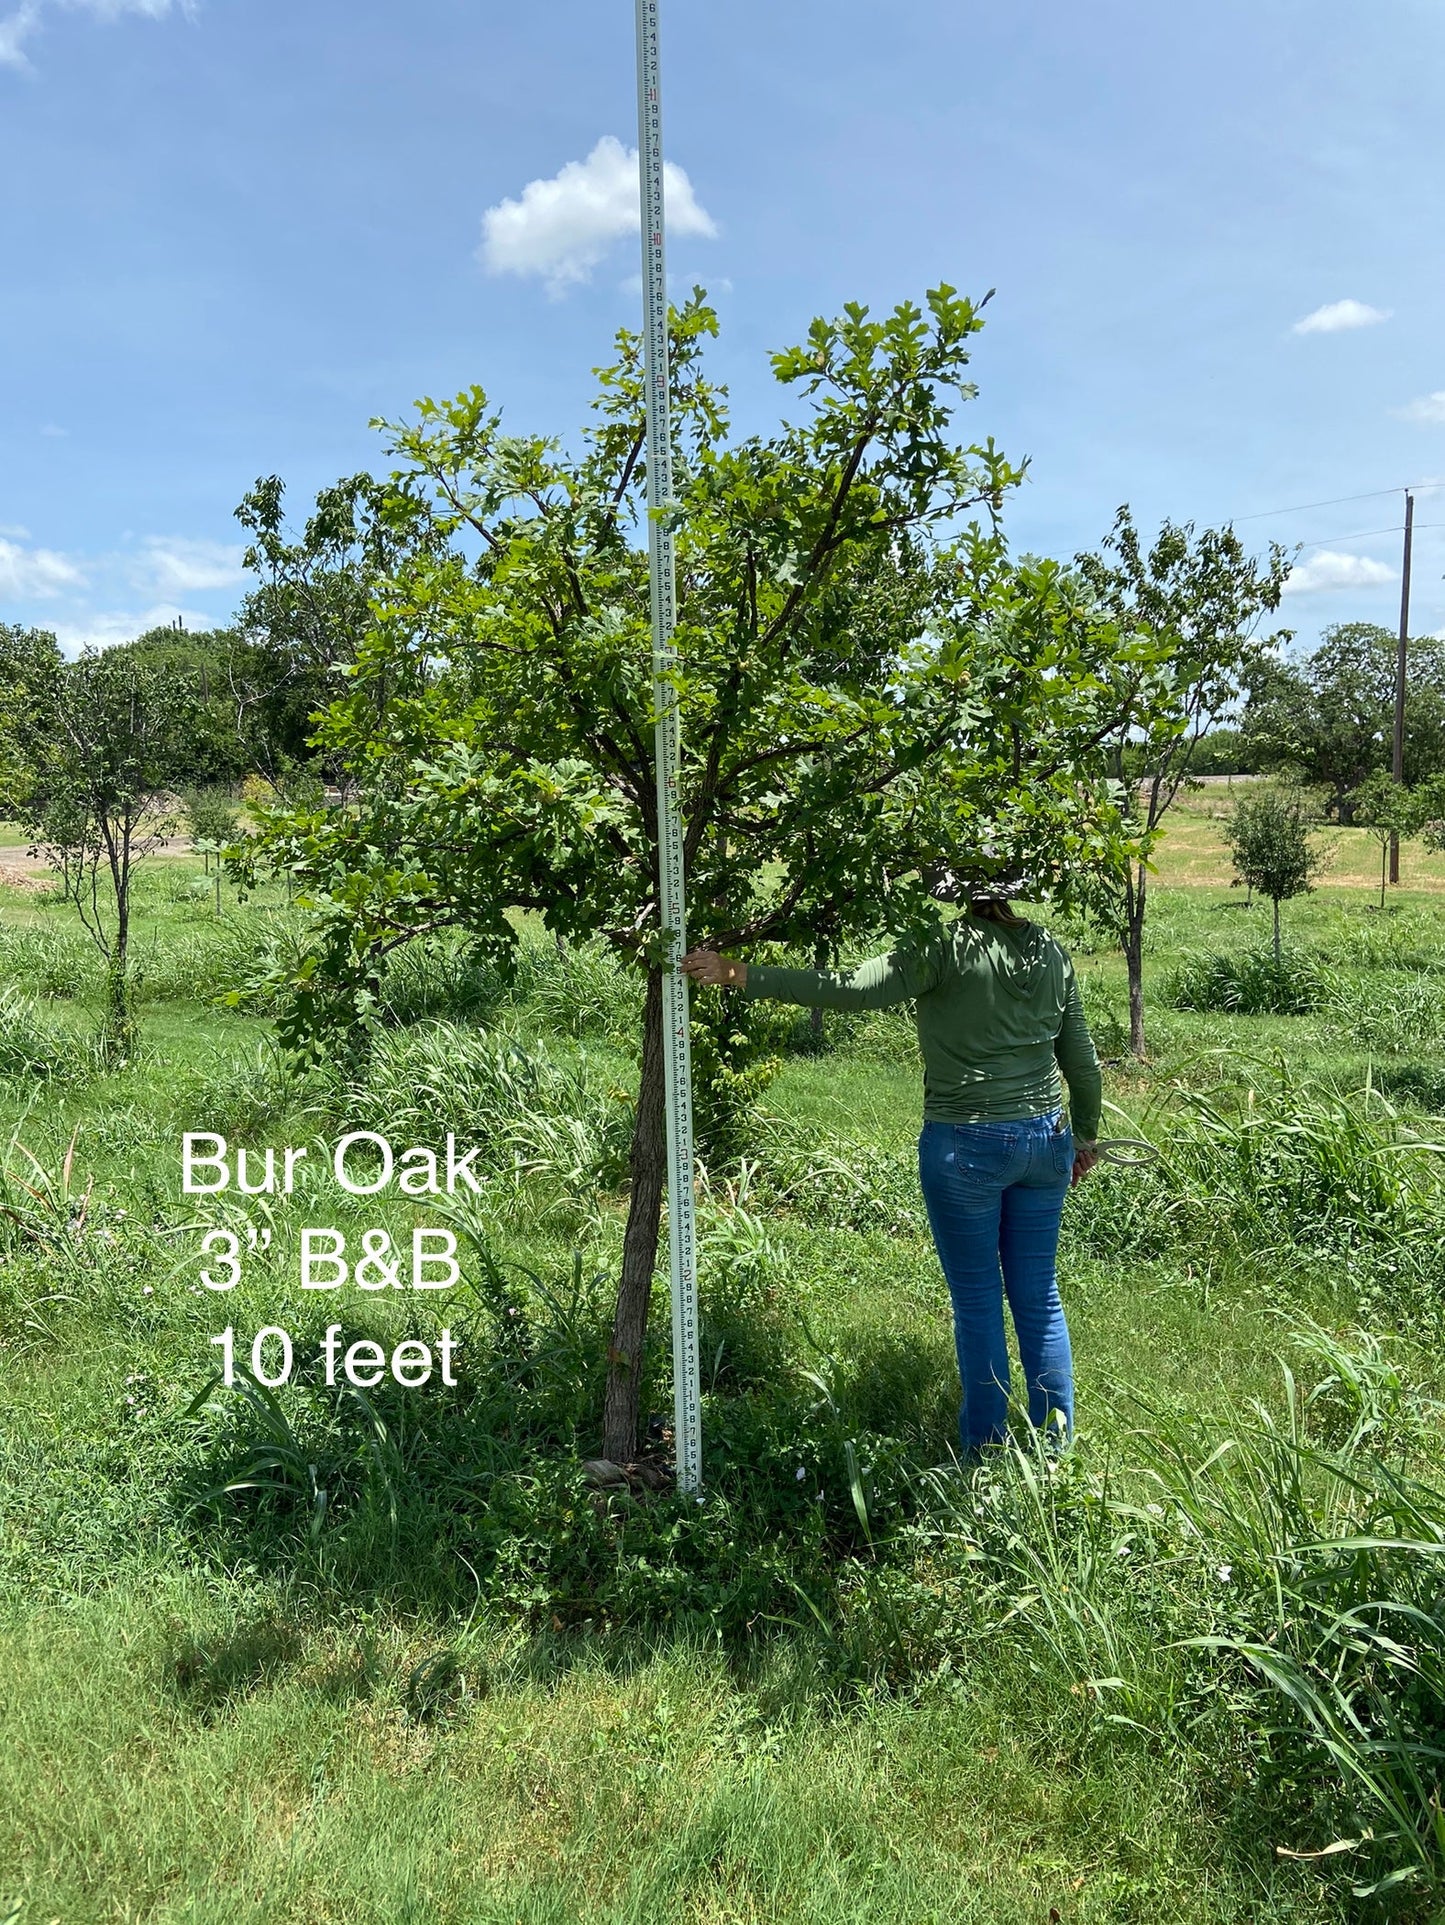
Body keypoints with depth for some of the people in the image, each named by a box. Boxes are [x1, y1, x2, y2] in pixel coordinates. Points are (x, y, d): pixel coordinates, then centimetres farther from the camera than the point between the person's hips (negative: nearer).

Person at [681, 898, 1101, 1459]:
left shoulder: (948, 948, -15)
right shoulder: (1051, 950, 4)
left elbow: (852, 989, -25)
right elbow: (1082, 1058, 10)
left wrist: (737, 974, -24)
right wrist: (1085, 1137, 24)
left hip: (968, 1144, -6)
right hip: (1047, 1139, 6)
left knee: (977, 1300, 8)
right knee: (1039, 1296, 16)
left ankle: (986, 1451, 20)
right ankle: (1058, 1444, 26)